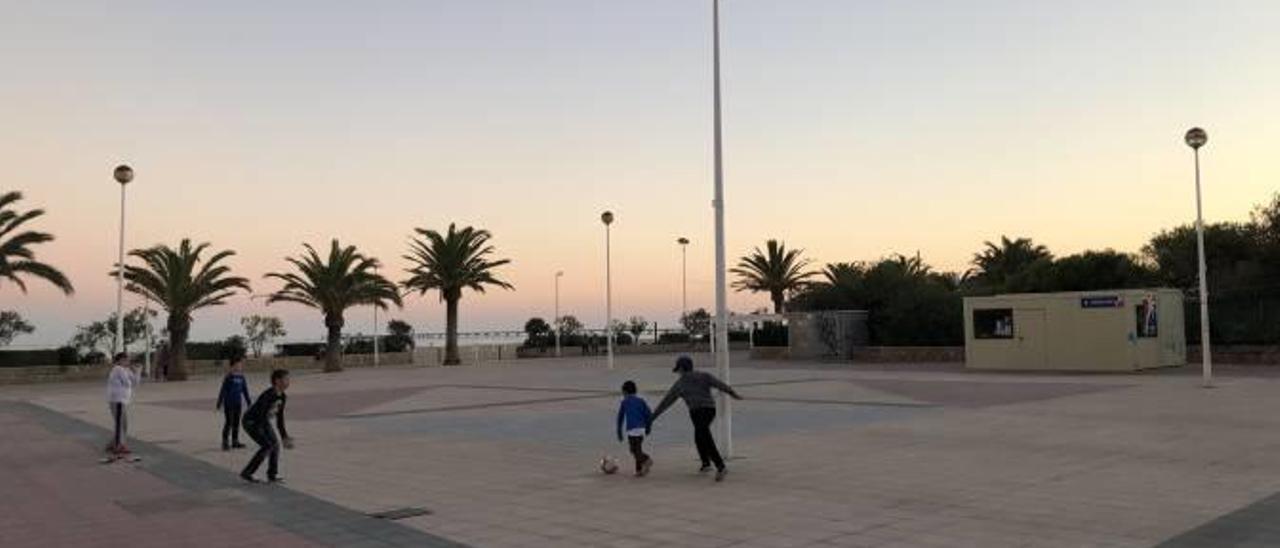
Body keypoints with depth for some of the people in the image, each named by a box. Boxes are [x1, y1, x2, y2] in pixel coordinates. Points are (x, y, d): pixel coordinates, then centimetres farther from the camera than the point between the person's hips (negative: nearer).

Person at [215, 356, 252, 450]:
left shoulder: (241, 377, 4)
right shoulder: (228, 377, -12)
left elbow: (245, 390, 12)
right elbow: (223, 391, -10)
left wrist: (249, 402, 16)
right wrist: (219, 403, -9)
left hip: (237, 404, 6)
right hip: (228, 404, -6)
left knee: (236, 423, 11)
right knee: (228, 423, -4)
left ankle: (235, 442, 20)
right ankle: (225, 443, 5)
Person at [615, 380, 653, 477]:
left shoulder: (624, 402, 6)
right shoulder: (641, 401, 15)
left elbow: (620, 418, 8)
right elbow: (648, 414, 8)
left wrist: (619, 433, 14)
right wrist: (647, 428, 16)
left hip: (632, 429, -5)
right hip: (641, 429, 5)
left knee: (635, 450, -4)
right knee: (638, 449, 15)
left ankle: (646, 460, -27)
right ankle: (639, 470, 14)